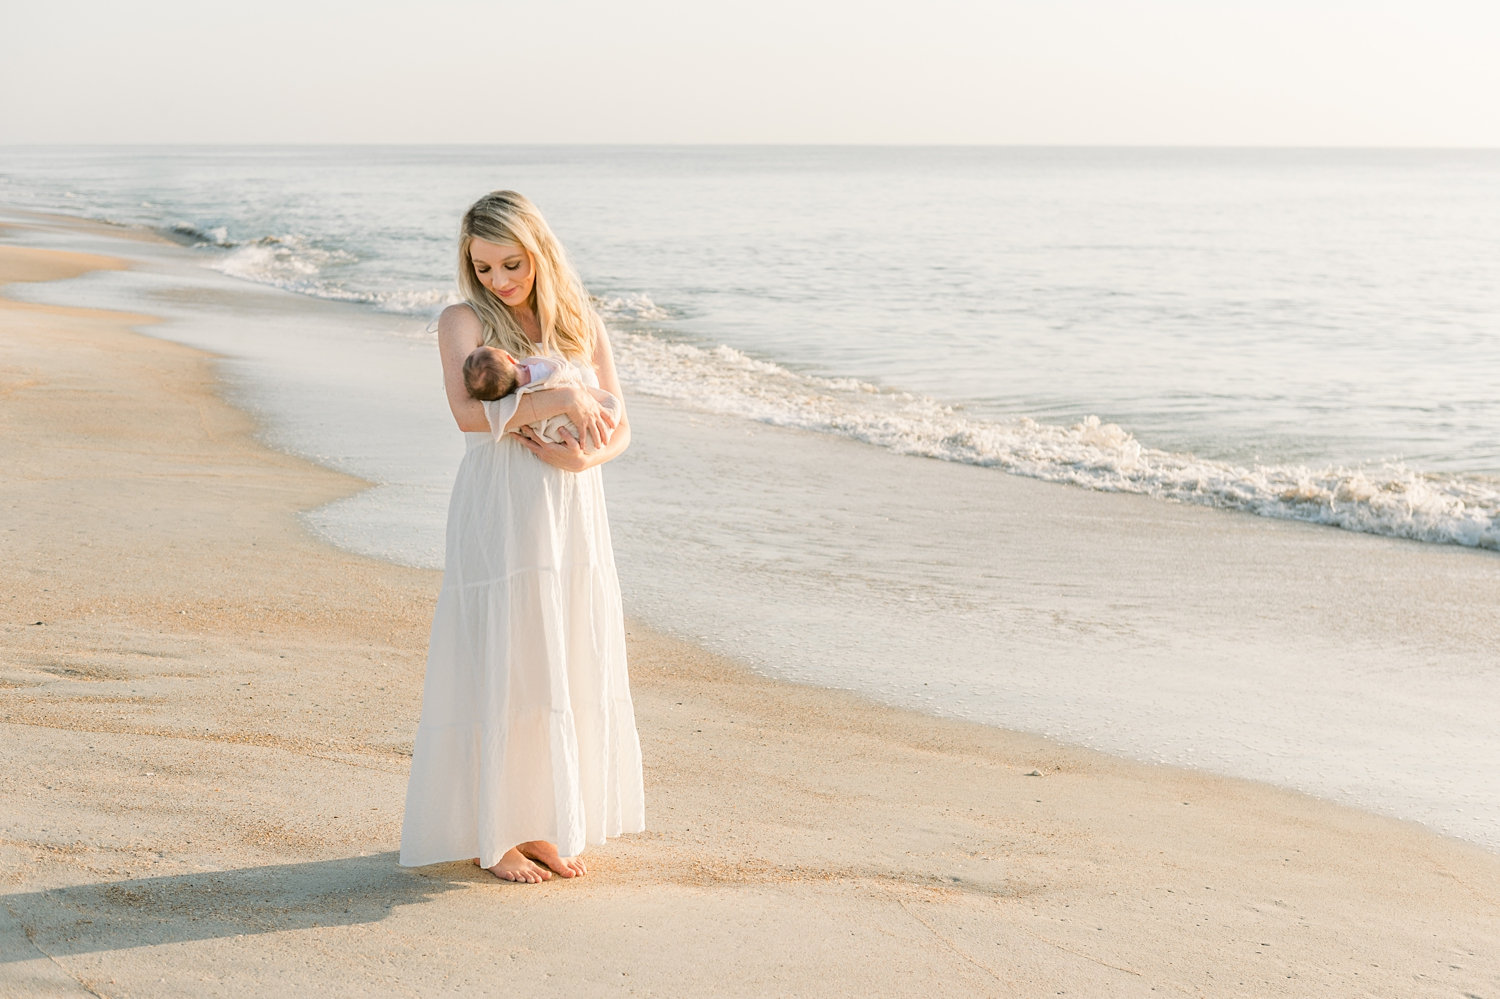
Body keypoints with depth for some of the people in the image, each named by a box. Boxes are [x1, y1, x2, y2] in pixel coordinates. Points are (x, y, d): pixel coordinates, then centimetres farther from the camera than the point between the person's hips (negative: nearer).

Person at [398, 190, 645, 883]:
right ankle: (491, 835, 7)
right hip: (498, 519, -5)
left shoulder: (581, 325, 12)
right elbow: (468, 412, -19)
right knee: (498, 672, -2)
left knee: (564, 668, 7)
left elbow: (619, 429, 9)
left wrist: (585, 457, -11)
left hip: (573, 519, 5)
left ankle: (540, 825, 18)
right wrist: (562, 399, -19)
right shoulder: (463, 321, -1)